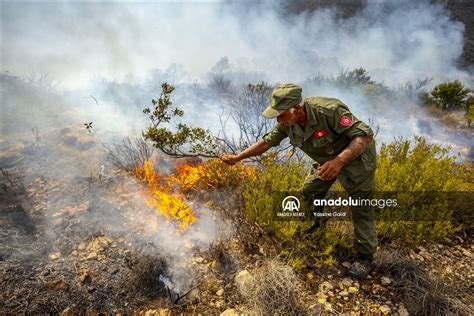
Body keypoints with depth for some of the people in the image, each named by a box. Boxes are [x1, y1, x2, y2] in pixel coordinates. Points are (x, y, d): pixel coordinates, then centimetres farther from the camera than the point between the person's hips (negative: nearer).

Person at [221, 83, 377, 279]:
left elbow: (364, 135, -39)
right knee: (310, 191, 15)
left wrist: (339, 161, -54)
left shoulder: (329, 111, -38)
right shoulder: (287, 122, -17)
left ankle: (365, 257, 10)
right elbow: (267, 141, -5)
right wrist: (237, 157, -7)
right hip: (326, 159, 7)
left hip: (356, 155, -6)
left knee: (361, 206, -5)